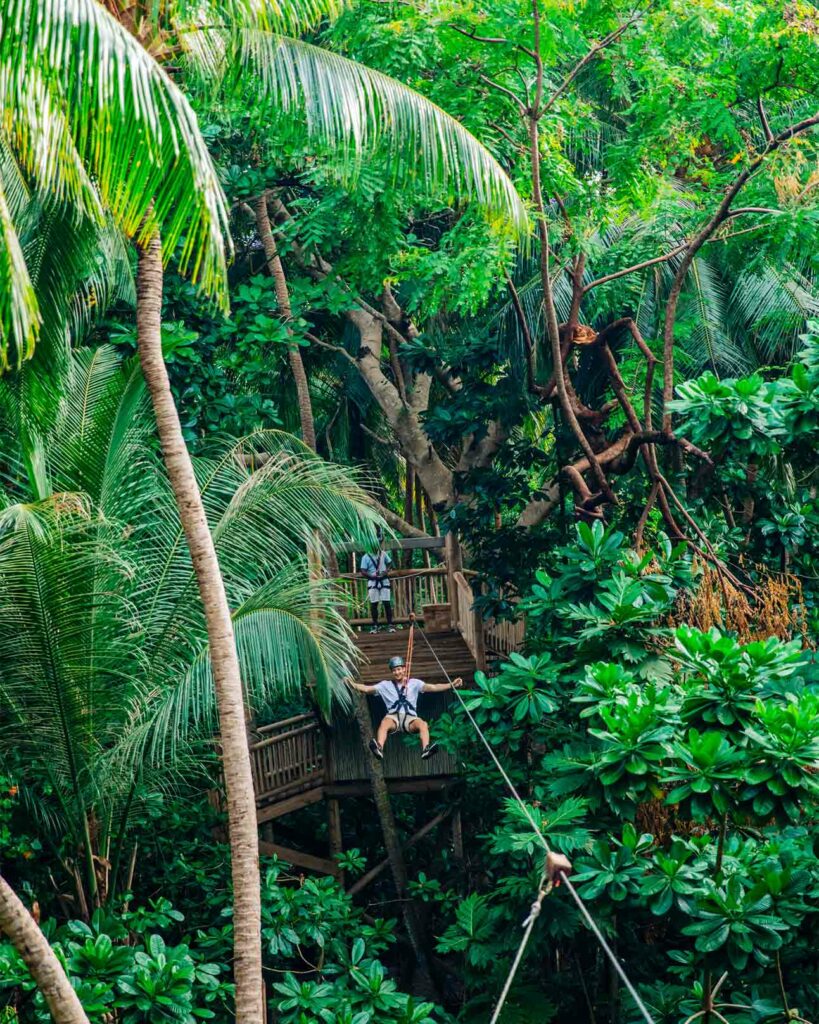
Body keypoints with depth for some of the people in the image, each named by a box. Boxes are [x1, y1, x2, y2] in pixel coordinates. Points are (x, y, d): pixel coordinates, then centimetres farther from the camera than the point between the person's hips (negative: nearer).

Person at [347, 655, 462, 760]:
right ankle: (379, 748, -59)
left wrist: (451, 685, -10)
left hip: (410, 717, 1)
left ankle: (425, 749, -52)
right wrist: (354, 685, -11)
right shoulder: (385, 685, 18)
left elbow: (432, 687, 4)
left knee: (423, 724, -32)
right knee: (384, 723, -35)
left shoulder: (414, 683, 16)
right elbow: (367, 689, 8)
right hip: (393, 716, -1)